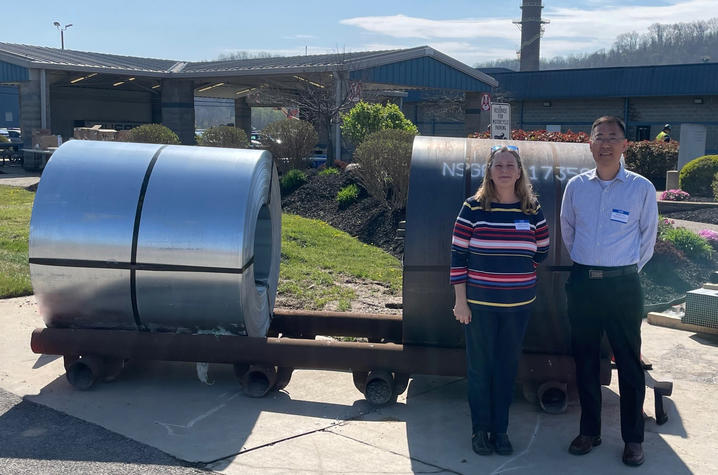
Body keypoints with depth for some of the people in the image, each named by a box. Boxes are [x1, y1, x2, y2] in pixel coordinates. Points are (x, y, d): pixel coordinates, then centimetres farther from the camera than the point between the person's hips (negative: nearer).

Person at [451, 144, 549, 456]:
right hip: (479, 303, -2)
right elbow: (457, 255, -5)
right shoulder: (473, 208, -6)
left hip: (517, 304, 2)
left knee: (507, 367, 11)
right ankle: (480, 428, 23)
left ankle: (500, 429, 26)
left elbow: (541, 253, 12)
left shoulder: (532, 210, 1)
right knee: (479, 366, 7)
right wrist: (460, 299, -7)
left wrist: (512, 263, 4)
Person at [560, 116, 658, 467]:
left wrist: (627, 270, 9)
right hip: (582, 282, 3)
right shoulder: (576, 186, 3)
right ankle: (590, 431, 24)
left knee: (629, 361, 3)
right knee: (585, 359, 10)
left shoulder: (641, 188, -4)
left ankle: (633, 438, 17)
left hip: (623, 284, -2)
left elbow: (648, 237, 5)